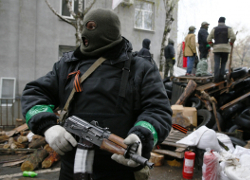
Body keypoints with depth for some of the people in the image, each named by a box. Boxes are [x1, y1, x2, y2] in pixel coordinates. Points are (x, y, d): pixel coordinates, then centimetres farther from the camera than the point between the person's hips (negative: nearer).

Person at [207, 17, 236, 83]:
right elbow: (233, 37, -6)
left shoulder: (214, 29, 9)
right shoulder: (228, 28, 8)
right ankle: (221, 76, 1)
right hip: (225, 48, 0)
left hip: (216, 48, 0)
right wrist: (230, 44, 7)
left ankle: (216, 78, -14)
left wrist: (213, 45, 13)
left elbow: (209, 39, 2)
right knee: (223, 63, 9)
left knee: (217, 63, -3)